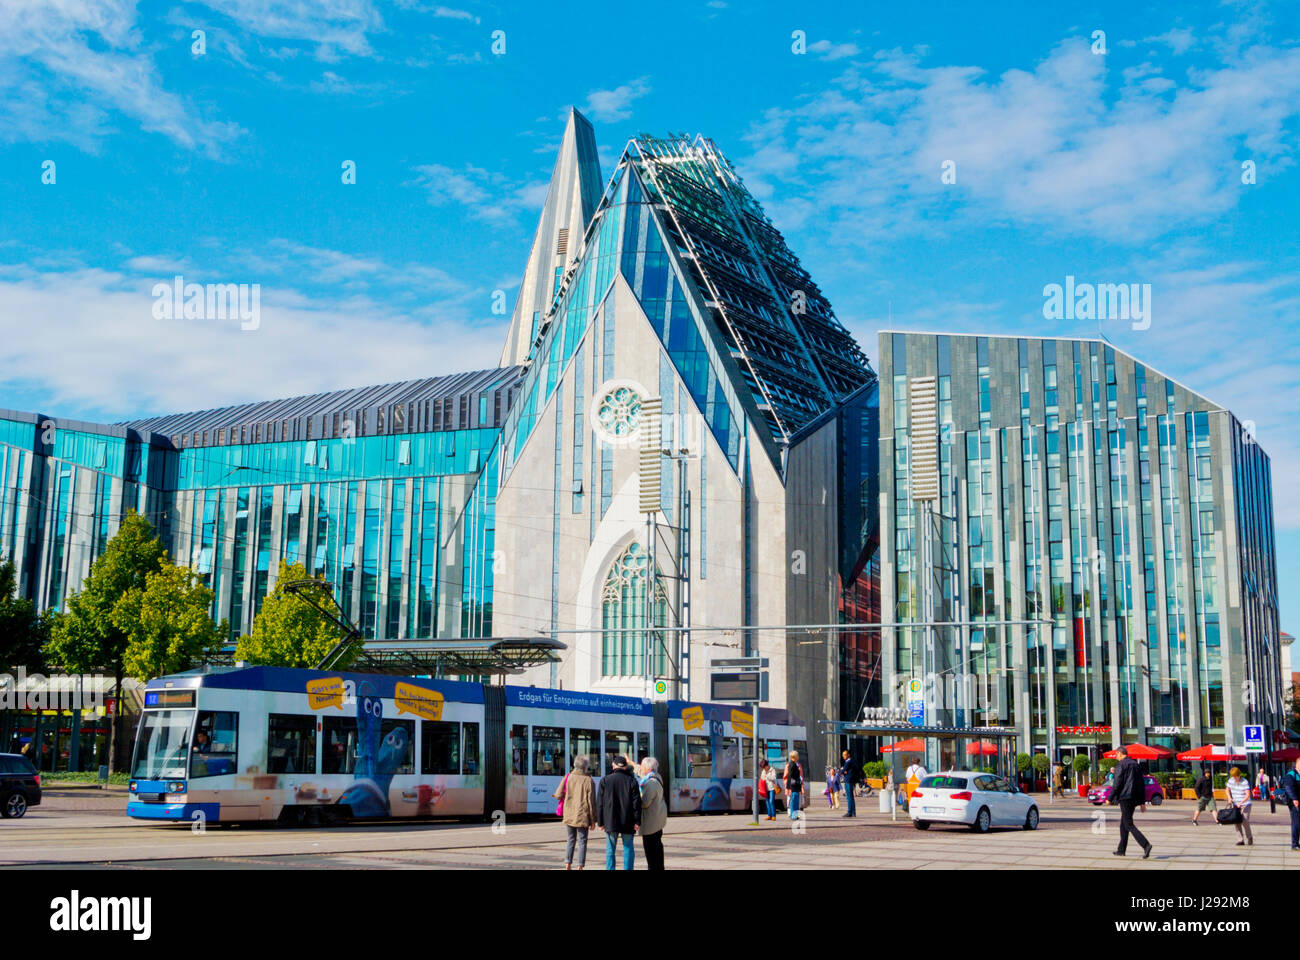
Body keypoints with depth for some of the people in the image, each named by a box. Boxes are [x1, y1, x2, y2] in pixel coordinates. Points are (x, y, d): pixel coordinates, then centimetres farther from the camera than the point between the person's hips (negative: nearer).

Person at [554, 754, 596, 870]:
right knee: (582, 842, 5)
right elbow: (591, 802, -8)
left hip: (569, 815, 3)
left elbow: (558, 795, -3)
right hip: (583, 817, -3)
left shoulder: (568, 778, -1)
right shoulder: (588, 780, -9)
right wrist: (593, 820, -1)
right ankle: (580, 866, 2)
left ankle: (568, 864, 11)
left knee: (570, 840, 15)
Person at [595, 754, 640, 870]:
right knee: (628, 848, 7)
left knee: (610, 849, 6)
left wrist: (600, 821, 7)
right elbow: (636, 803, -3)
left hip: (610, 821, 0)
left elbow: (600, 803, 2)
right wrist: (637, 821, -2)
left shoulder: (605, 780, 2)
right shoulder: (631, 781, 0)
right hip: (627, 822, 0)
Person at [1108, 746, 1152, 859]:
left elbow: (1117, 784, -15)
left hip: (1125, 798, -9)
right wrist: (1142, 802, 19)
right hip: (1134, 798, 9)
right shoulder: (1136, 764, 14)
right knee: (1123, 824, 17)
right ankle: (1121, 850, 21)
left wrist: (1110, 799, -6)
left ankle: (1146, 845, -23)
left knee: (1129, 825, -8)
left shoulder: (1121, 766, -10)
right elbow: (1142, 784, 16)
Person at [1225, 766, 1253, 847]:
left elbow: (1248, 795, -20)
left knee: (1245, 821, -14)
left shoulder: (1245, 782, -14)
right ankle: (1240, 840, 1)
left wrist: (1241, 802, -31)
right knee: (1236, 821, -4)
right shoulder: (1231, 780, 3)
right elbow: (1228, 790, 17)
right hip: (1235, 804, 5)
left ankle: (1249, 838, 8)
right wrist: (1229, 798, -3)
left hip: (1245, 804, -5)